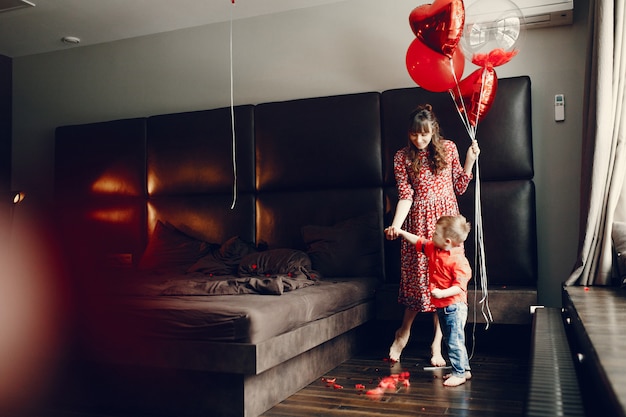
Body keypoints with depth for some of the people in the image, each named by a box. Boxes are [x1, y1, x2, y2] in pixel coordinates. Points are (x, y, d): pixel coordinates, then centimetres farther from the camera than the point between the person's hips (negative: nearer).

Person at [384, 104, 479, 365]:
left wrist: (470, 159, -3)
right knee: (418, 275, 0)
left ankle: (437, 342, 12)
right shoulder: (402, 157, -1)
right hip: (419, 222, -1)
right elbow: (405, 196, -6)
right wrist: (395, 225, -20)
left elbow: (459, 187, 8)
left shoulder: (448, 148, 4)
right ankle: (403, 332, 22)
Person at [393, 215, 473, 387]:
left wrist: (442, 293, -33)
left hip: (454, 306, -10)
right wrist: (401, 232, 14)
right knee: (450, 340, 18)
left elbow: (460, 286, -25)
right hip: (441, 306, 10)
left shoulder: (459, 261, -23)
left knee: (455, 341, -4)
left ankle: (459, 373, 10)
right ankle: (464, 369, 31)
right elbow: (419, 242, 17)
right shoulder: (433, 249, 3)